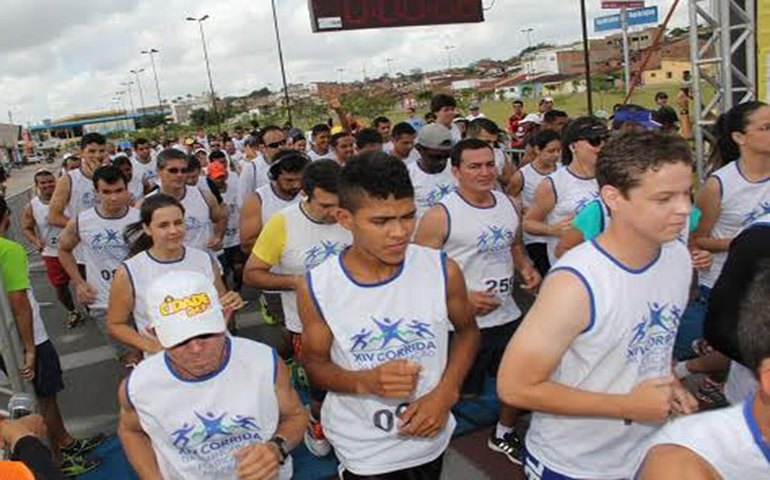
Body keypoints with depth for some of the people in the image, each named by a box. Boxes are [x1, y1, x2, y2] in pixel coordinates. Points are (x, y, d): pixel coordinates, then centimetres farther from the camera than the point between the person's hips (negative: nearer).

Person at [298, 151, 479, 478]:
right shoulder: (317, 288, -18)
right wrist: (364, 381, -26)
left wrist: (445, 393, -13)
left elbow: (467, 331, 2)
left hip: (430, 438, 2)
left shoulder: (443, 270, -15)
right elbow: (314, 363, -6)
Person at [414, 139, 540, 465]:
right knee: (460, 394, 7)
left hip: (507, 315, 7)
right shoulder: (440, 216, -16)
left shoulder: (508, 204, 3)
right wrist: (462, 298, -22)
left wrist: (526, 268, -2)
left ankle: (503, 434, 48)